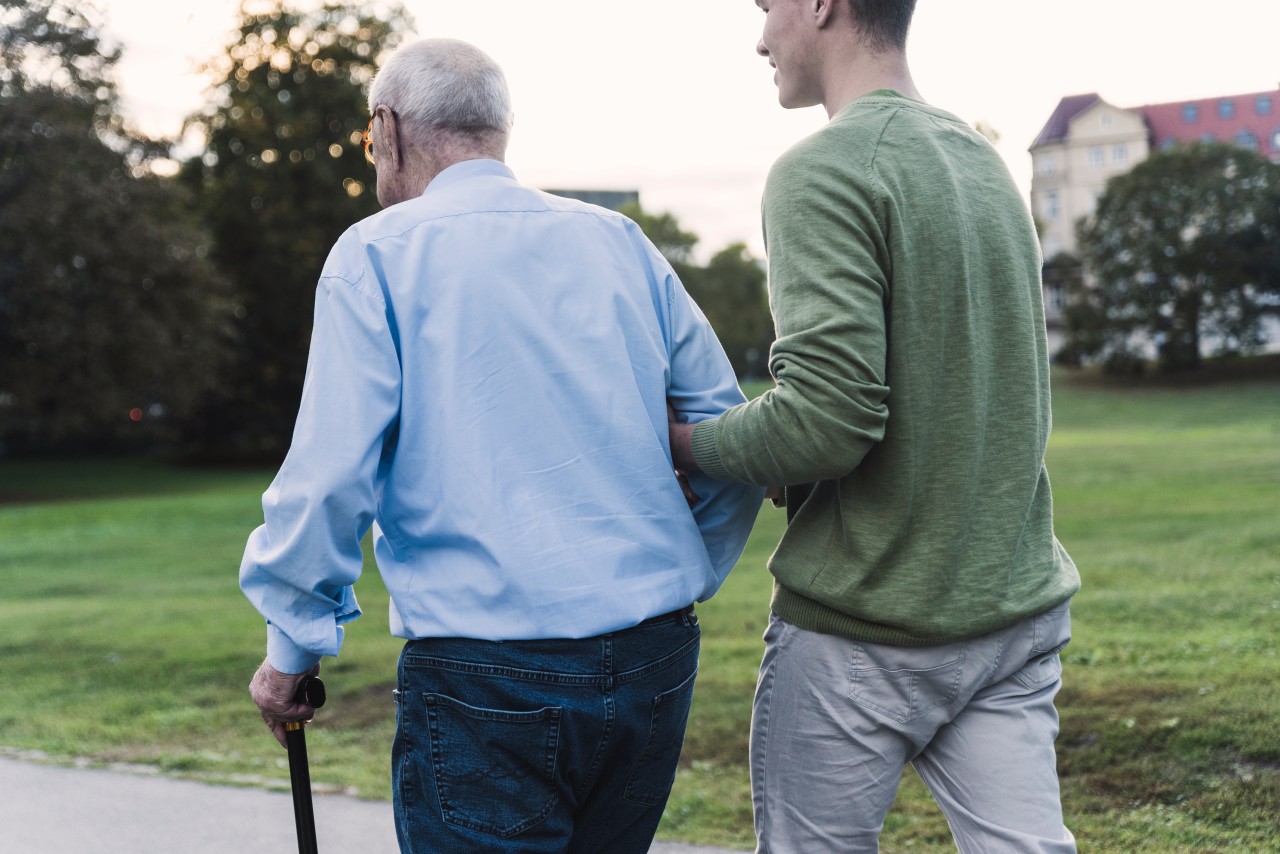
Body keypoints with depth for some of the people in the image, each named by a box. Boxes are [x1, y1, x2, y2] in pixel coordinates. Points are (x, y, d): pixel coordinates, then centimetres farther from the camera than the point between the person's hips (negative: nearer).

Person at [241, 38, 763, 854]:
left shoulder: (378, 253, -2)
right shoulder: (620, 242, 11)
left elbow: (328, 475, -9)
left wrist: (293, 650, 3)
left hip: (489, 681, -5)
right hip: (657, 665, 5)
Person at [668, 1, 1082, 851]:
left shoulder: (828, 170, -15)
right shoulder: (986, 163, 11)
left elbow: (826, 419, -24)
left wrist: (689, 442, -6)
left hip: (864, 629, -6)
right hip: (1018, 606, 7)